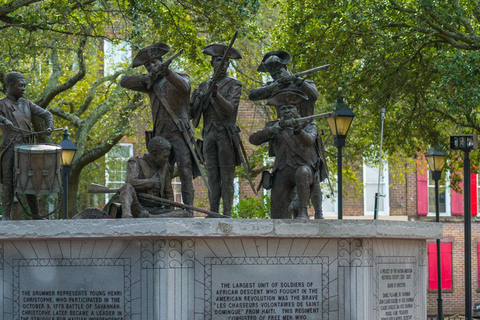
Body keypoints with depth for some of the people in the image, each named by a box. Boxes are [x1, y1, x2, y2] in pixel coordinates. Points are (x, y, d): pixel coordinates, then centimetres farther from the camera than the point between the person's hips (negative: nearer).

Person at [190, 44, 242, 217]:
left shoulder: (233, 85, 4)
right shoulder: (204, 86, 16)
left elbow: (230, 109, -10)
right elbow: (195, 112, 10)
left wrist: (216, 94, -25)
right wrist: (196, 100, -11)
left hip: (226, 134, -4)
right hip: (209, 134, 4)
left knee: (226, 176, -6)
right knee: (212, 176, 3)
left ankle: (227, 213, -7)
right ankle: (213, 212, 3)